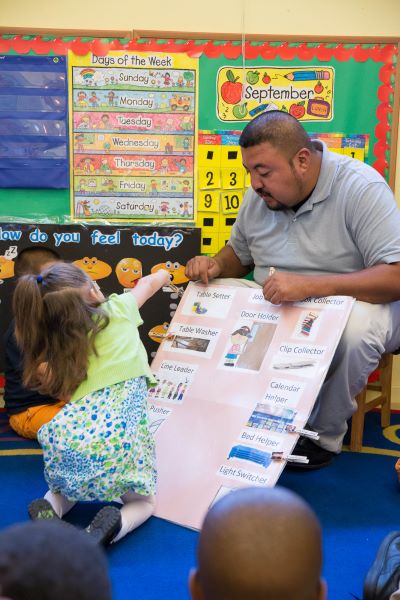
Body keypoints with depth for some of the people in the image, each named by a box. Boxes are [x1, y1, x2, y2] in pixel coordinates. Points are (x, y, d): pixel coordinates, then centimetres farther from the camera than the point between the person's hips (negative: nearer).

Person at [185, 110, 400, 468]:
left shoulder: (360, 187, -18)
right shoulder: (260, 194, 0)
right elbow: (239, 254, 18)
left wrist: (309, 285, -37)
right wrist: (215, 266, -8)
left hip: (358, 303, -5)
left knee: (354, 328, -39)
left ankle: (325, 435, -11)